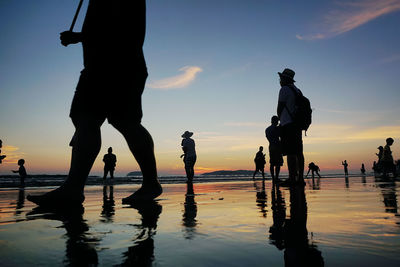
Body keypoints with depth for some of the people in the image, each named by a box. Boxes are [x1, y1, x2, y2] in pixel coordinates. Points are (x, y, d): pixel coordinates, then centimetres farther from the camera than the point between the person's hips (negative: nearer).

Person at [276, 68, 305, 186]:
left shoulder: (284, 89, -4)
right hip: (297, 124, 9)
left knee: (290, 153, -11)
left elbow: (280, 108, -5)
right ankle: (300, 178, 8)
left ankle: (292, 179, -13)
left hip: (288, 124, -9)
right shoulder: (297, 91, 21)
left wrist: (280, 119, 12)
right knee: (298, 152, 6)